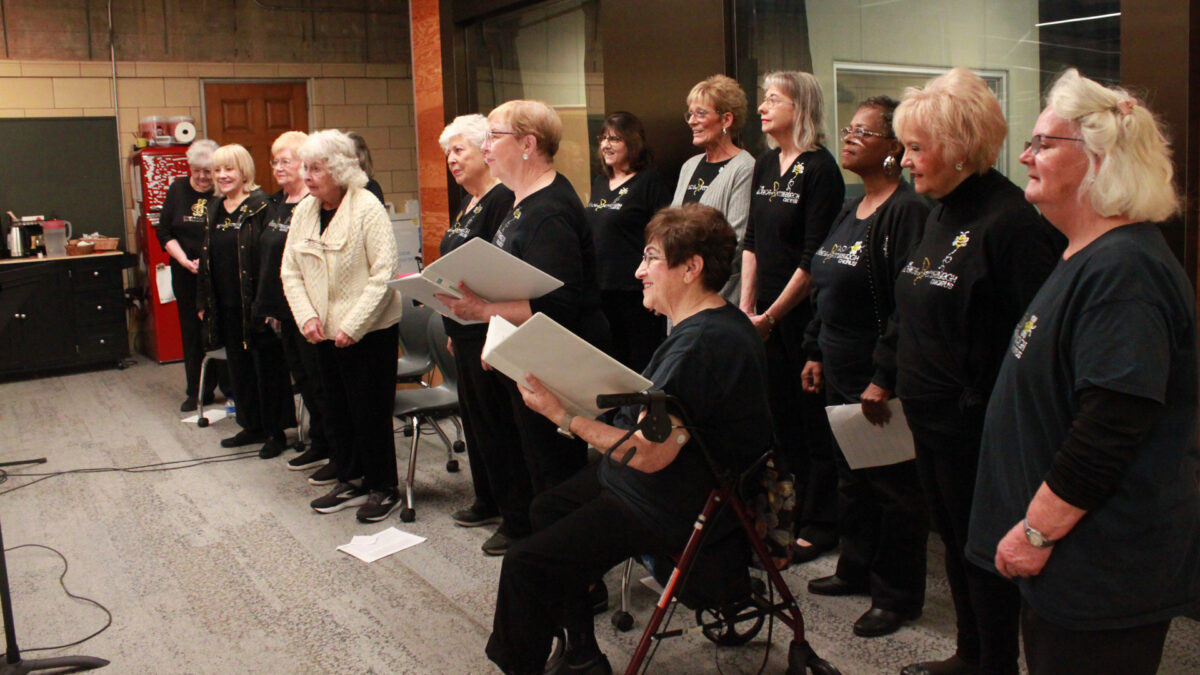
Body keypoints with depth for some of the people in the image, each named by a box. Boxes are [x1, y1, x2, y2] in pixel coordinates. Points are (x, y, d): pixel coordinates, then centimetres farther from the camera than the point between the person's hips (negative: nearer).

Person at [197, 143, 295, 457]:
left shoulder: (260, 206, -10)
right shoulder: (216, 210, 13)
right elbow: (207, 259, 18)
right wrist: (204, 301, 16)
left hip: (254, 303, -8)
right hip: (227, 306, 8)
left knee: (267, 366, 1)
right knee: (238, 366, 14)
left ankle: (276, 431, 12)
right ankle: (252, 425, 27)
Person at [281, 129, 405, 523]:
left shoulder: (367, 209, -14)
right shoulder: (304, 211, 6)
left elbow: (384, 273, -18)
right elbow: (290, 271, 8)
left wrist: (353, 326, -19)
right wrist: (306, 316, -7)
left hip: (370, 330, -7)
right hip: (325, 331, 7)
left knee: (371, 412, 0)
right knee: (337, 409, 14)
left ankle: (383, 488, 15)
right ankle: (350, 481, 29)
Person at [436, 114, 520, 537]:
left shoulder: (502, 200, -15)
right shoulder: (468, 206, 17)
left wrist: (494, 336, -24)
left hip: (488, 329, -10)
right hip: (465, 331, 10)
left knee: (498, 423, -3)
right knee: (474, 415, 17)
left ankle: (518, 515, 8)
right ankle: (488, 501, 30)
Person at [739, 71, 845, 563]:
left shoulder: (819, 169, -11)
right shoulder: (765, 165, 11)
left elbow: (814, 258, -15)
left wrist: (772, 314, -14)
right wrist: (746, 305, 6)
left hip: (804, 311, -7)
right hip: (765, 313, 7)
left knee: (814, 418, 2)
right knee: (781, 416, 14)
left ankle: (819, 527, 14)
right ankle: (795, 511, 28)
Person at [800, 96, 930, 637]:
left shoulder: (907, 211, -16)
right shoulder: (849, 212, 13)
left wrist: (884, 378, -25)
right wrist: (815, 352, 17)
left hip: (880, 378, -9)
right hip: (841, 373, 9)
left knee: (893, 487, 4)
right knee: (849, 477, 19)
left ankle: (898, 596, 18)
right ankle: (856, 569, 36)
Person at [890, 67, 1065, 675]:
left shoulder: (1011, 221, -19)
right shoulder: (942, 214, 10)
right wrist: (892, 379, 19)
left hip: (976, 429, -9)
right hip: (931, 419, 9)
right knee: (954, 539, 20)